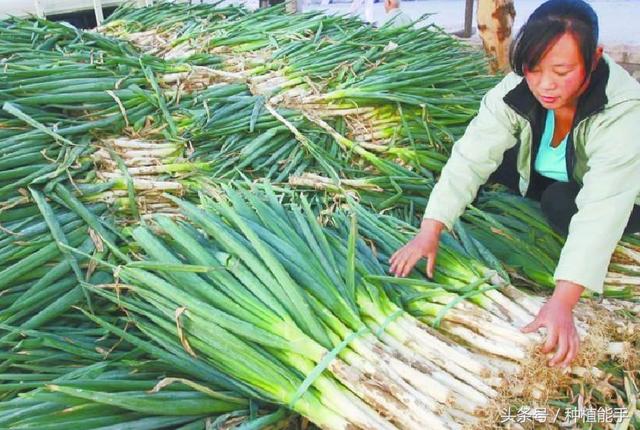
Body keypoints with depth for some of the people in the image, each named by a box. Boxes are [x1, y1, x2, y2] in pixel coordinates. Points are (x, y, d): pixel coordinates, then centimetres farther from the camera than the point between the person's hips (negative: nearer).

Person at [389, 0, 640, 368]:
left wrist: (562, 301, -53)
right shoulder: (518, 90, -27)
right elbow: (471, 157, -32)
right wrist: (429, 233, -43)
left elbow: (600, 210, -45)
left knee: (562, 204, -34)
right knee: (489, 153, -15)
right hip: (548, 179, 5)